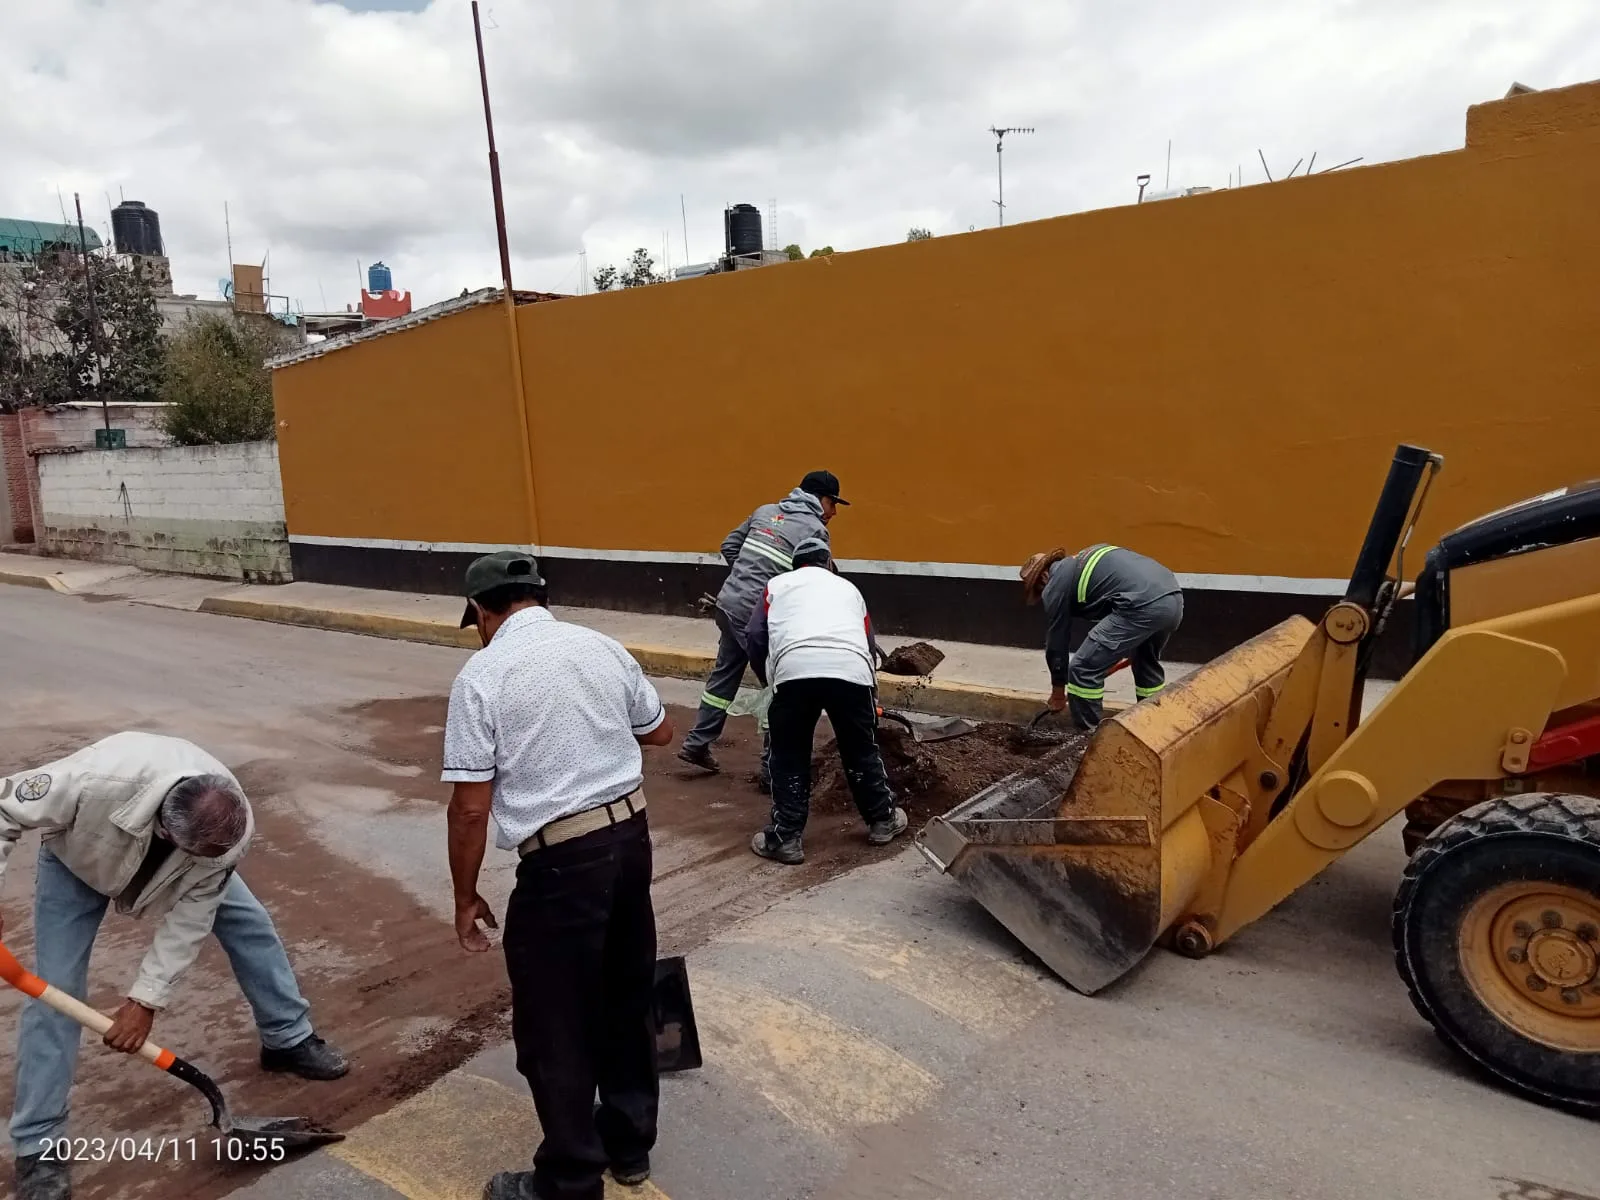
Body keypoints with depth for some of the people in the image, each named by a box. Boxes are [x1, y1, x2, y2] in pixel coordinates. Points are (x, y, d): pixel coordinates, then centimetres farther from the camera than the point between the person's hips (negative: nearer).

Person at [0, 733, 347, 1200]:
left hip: (172, 863, 3)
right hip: (80, 856, -2)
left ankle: (290, 1040, 20)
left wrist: (147, 998, -28)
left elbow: (191, 915, -26)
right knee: (55, 989, -9)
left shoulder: (231, 826, -37)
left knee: (251, 924, -1)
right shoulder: (95, 779, -49)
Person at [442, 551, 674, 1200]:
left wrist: (465, 896, 1)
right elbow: (660, 731, 18)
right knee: (626, 996, 22)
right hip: (631, 836, 7)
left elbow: (471, 806, -12)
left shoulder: (482, 674, -10)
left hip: (560, 862, -6)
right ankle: (630, 1142, 39)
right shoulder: (601, 646, 5)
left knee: (553, 1026, 11)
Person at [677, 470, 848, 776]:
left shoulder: (766, 510, 15)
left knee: (724, 675, 21)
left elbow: (729, 546, 17)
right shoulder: (815, 531, -5)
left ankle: (696, 745, 29)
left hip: (728, 603, 8)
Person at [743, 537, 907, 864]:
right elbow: (869, 643, 35)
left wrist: (768, 680, 32)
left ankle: (785, 838, 16)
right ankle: (883, 820, 36)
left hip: (795, 669, -2)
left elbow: (755, 637, 17)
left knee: (789, 758, 15)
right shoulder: (848, 587, 34)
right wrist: (869, 689, 50)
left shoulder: (778, 584, 28)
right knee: (862, 751, 22)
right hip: (851, 669, 2)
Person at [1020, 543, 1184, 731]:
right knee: (1147, 663, 32)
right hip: (1173, 597, 9)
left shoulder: (1056, 585, 10)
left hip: (1144, 606, -9)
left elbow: (1056, 641, 17)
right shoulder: (1081, 561, 32)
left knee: (1083, 669, 3)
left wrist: (1058, 692, 30)